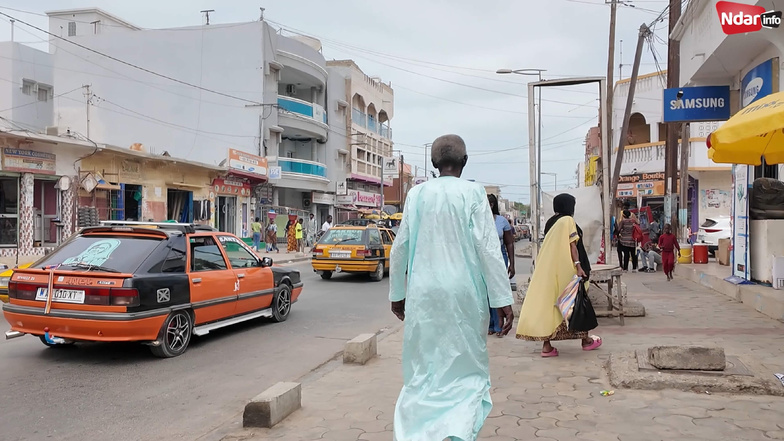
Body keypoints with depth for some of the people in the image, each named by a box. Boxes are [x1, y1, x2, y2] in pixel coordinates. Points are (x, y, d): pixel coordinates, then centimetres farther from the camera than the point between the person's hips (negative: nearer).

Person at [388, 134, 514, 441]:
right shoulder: (473, 193, -4)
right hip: (464, 293, -2)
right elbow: (488, 248, -9)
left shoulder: (417, 194, 3)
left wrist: (397, 293, 16)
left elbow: (400, 247, 5)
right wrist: (503, 300, -6)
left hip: (423, 294, 2)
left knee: (423, 369, 13)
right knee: (467, 367, 11)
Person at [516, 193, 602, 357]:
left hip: (548, 269, 7)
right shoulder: (568, 221, -8)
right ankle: (585, 340, 22)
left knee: (549, 302, 3)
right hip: (565, 268, -7)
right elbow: (572, 245, -15)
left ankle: (546, 345, -1)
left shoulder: (550, 222, 13)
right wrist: (578, 266, -18)